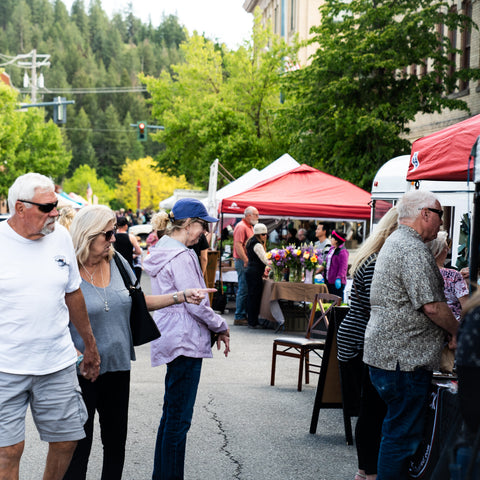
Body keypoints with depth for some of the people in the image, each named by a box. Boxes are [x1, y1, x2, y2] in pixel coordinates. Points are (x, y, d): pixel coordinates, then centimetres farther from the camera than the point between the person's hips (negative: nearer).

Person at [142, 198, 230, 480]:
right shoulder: (180, 256, -17)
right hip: (185, 341, -11)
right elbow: (195, 304, -18)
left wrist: (214, 326, 17)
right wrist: (221, 327, -3)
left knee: (171, 413, 17)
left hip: (173, 339, 11)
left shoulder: (164, 250, 15)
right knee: (179, 417, -6)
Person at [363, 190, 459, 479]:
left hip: (385, 353, 11)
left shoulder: (396, 242, 18)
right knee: (404, 433, -4)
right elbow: (432, 306, -20)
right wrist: (457, 333, -6)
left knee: (397, 428, 18)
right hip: (404, 358, -11)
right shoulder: (413, 249, -17)